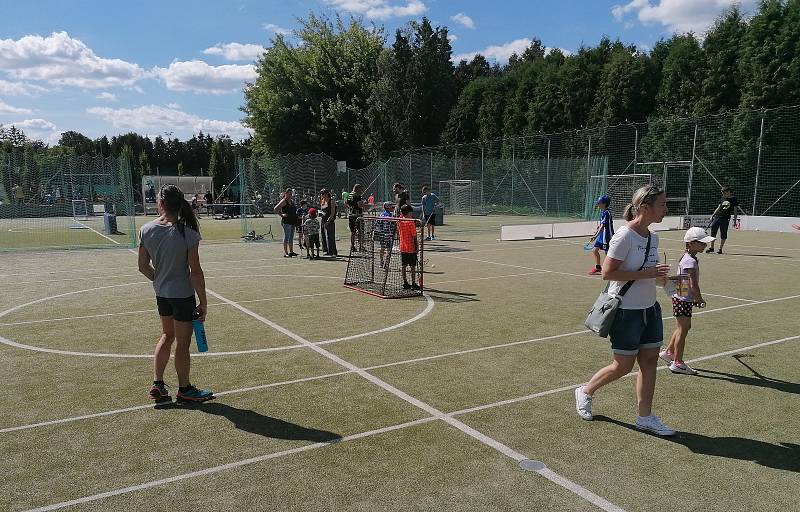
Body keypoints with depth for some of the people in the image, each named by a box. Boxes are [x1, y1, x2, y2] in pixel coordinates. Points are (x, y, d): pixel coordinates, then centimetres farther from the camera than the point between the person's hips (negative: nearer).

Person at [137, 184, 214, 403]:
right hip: (183, 295, -5)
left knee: (167, 335, 25)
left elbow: (143, 266, 2)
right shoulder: (187, 233, -20)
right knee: (183, 342, 10)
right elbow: (195, 272, -18)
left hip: (161, 293, 5)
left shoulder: (146, 230, -7)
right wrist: (203, 303, -9)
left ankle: (157, 384, 29)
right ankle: (184, 389, 26)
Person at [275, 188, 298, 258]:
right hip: (286, 221, -9)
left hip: (292, 222, 9)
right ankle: (285, 253, -5)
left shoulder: (291, 201, 17)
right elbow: (276, 208, -16)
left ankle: (291, 251, 19)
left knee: (291, 237, 12)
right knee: (286, 237, -7)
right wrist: (282, 215, -15)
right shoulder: (284, 201, -8)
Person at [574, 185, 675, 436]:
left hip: (649, 309, 8)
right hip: (625, 311, -8)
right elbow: (607, 273, -21)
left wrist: (659, 275, 3)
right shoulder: (624, 236, -19)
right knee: (623, 366, 4)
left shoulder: (653, 237, 6)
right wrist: (645, 274, -24)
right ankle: (585, 391, 28)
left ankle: (645, 417, 21)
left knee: (649, 361, 9)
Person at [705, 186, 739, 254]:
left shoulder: (733, 199, 1)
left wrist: (735, 219, -5)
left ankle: (720, 249, 5)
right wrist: (712, 215, 13)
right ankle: (711, 247, 9)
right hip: (717, 217, 4)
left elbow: (735, 210, 1)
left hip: (725, 219, -4)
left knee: (723, 234, -2)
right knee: (713, 231, 0)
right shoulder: (723, 198, 14)